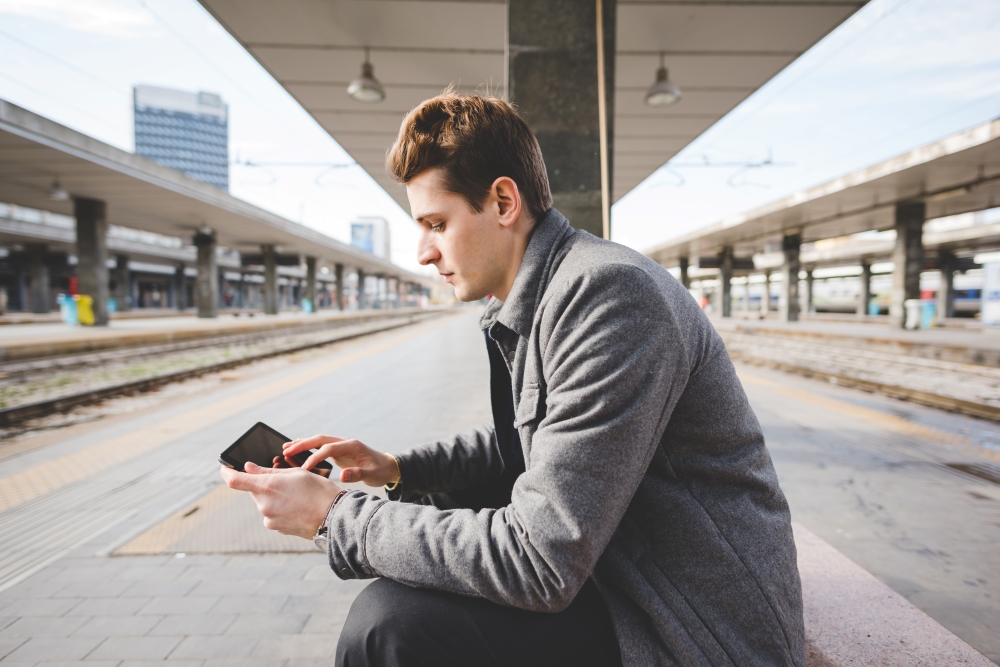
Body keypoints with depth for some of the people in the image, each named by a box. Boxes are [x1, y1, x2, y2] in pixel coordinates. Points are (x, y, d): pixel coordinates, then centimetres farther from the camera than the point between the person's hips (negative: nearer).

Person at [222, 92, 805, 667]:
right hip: (621, 573, 9)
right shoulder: (537, 298, 6)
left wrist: (336, 515, -18)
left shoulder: (608, 293, -25)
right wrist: (397, 468, 6)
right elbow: (524, 444, 18)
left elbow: (540, 566, -27)